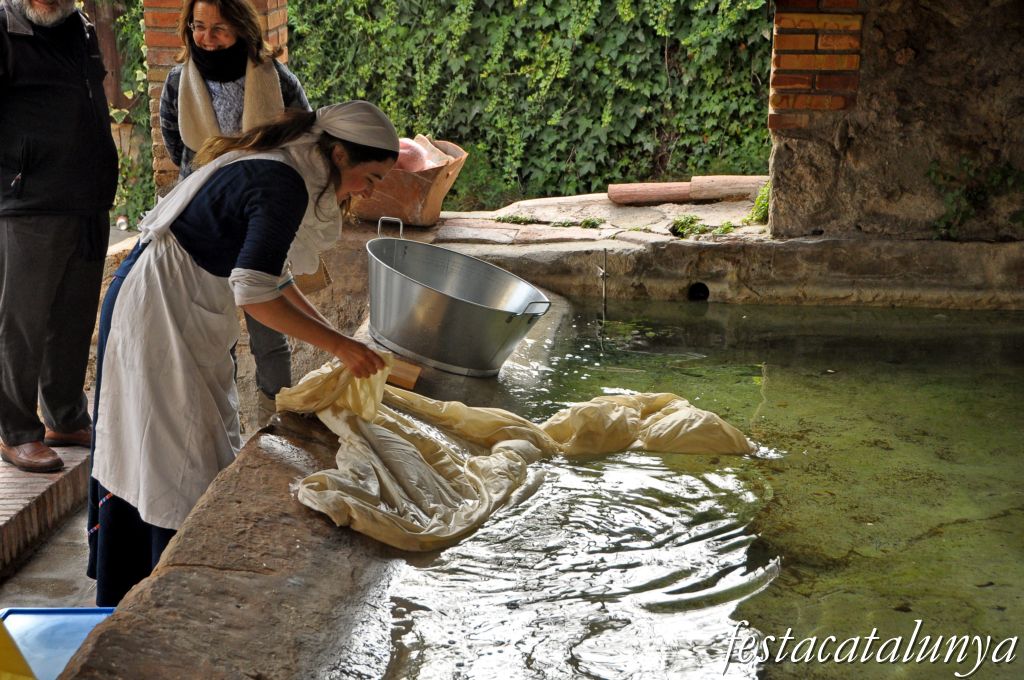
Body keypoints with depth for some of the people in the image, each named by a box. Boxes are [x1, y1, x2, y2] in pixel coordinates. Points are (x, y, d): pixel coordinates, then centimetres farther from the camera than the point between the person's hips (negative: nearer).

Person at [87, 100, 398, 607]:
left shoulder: (274, 167, 10)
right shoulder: (283, 185, -21)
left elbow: (271, 275, 15)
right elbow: (254, 293, -27)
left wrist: (333, 335, 9)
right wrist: (338, 345, -21)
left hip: (181, 312, 10)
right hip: (156, 312, -10)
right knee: (178, 454, -4)